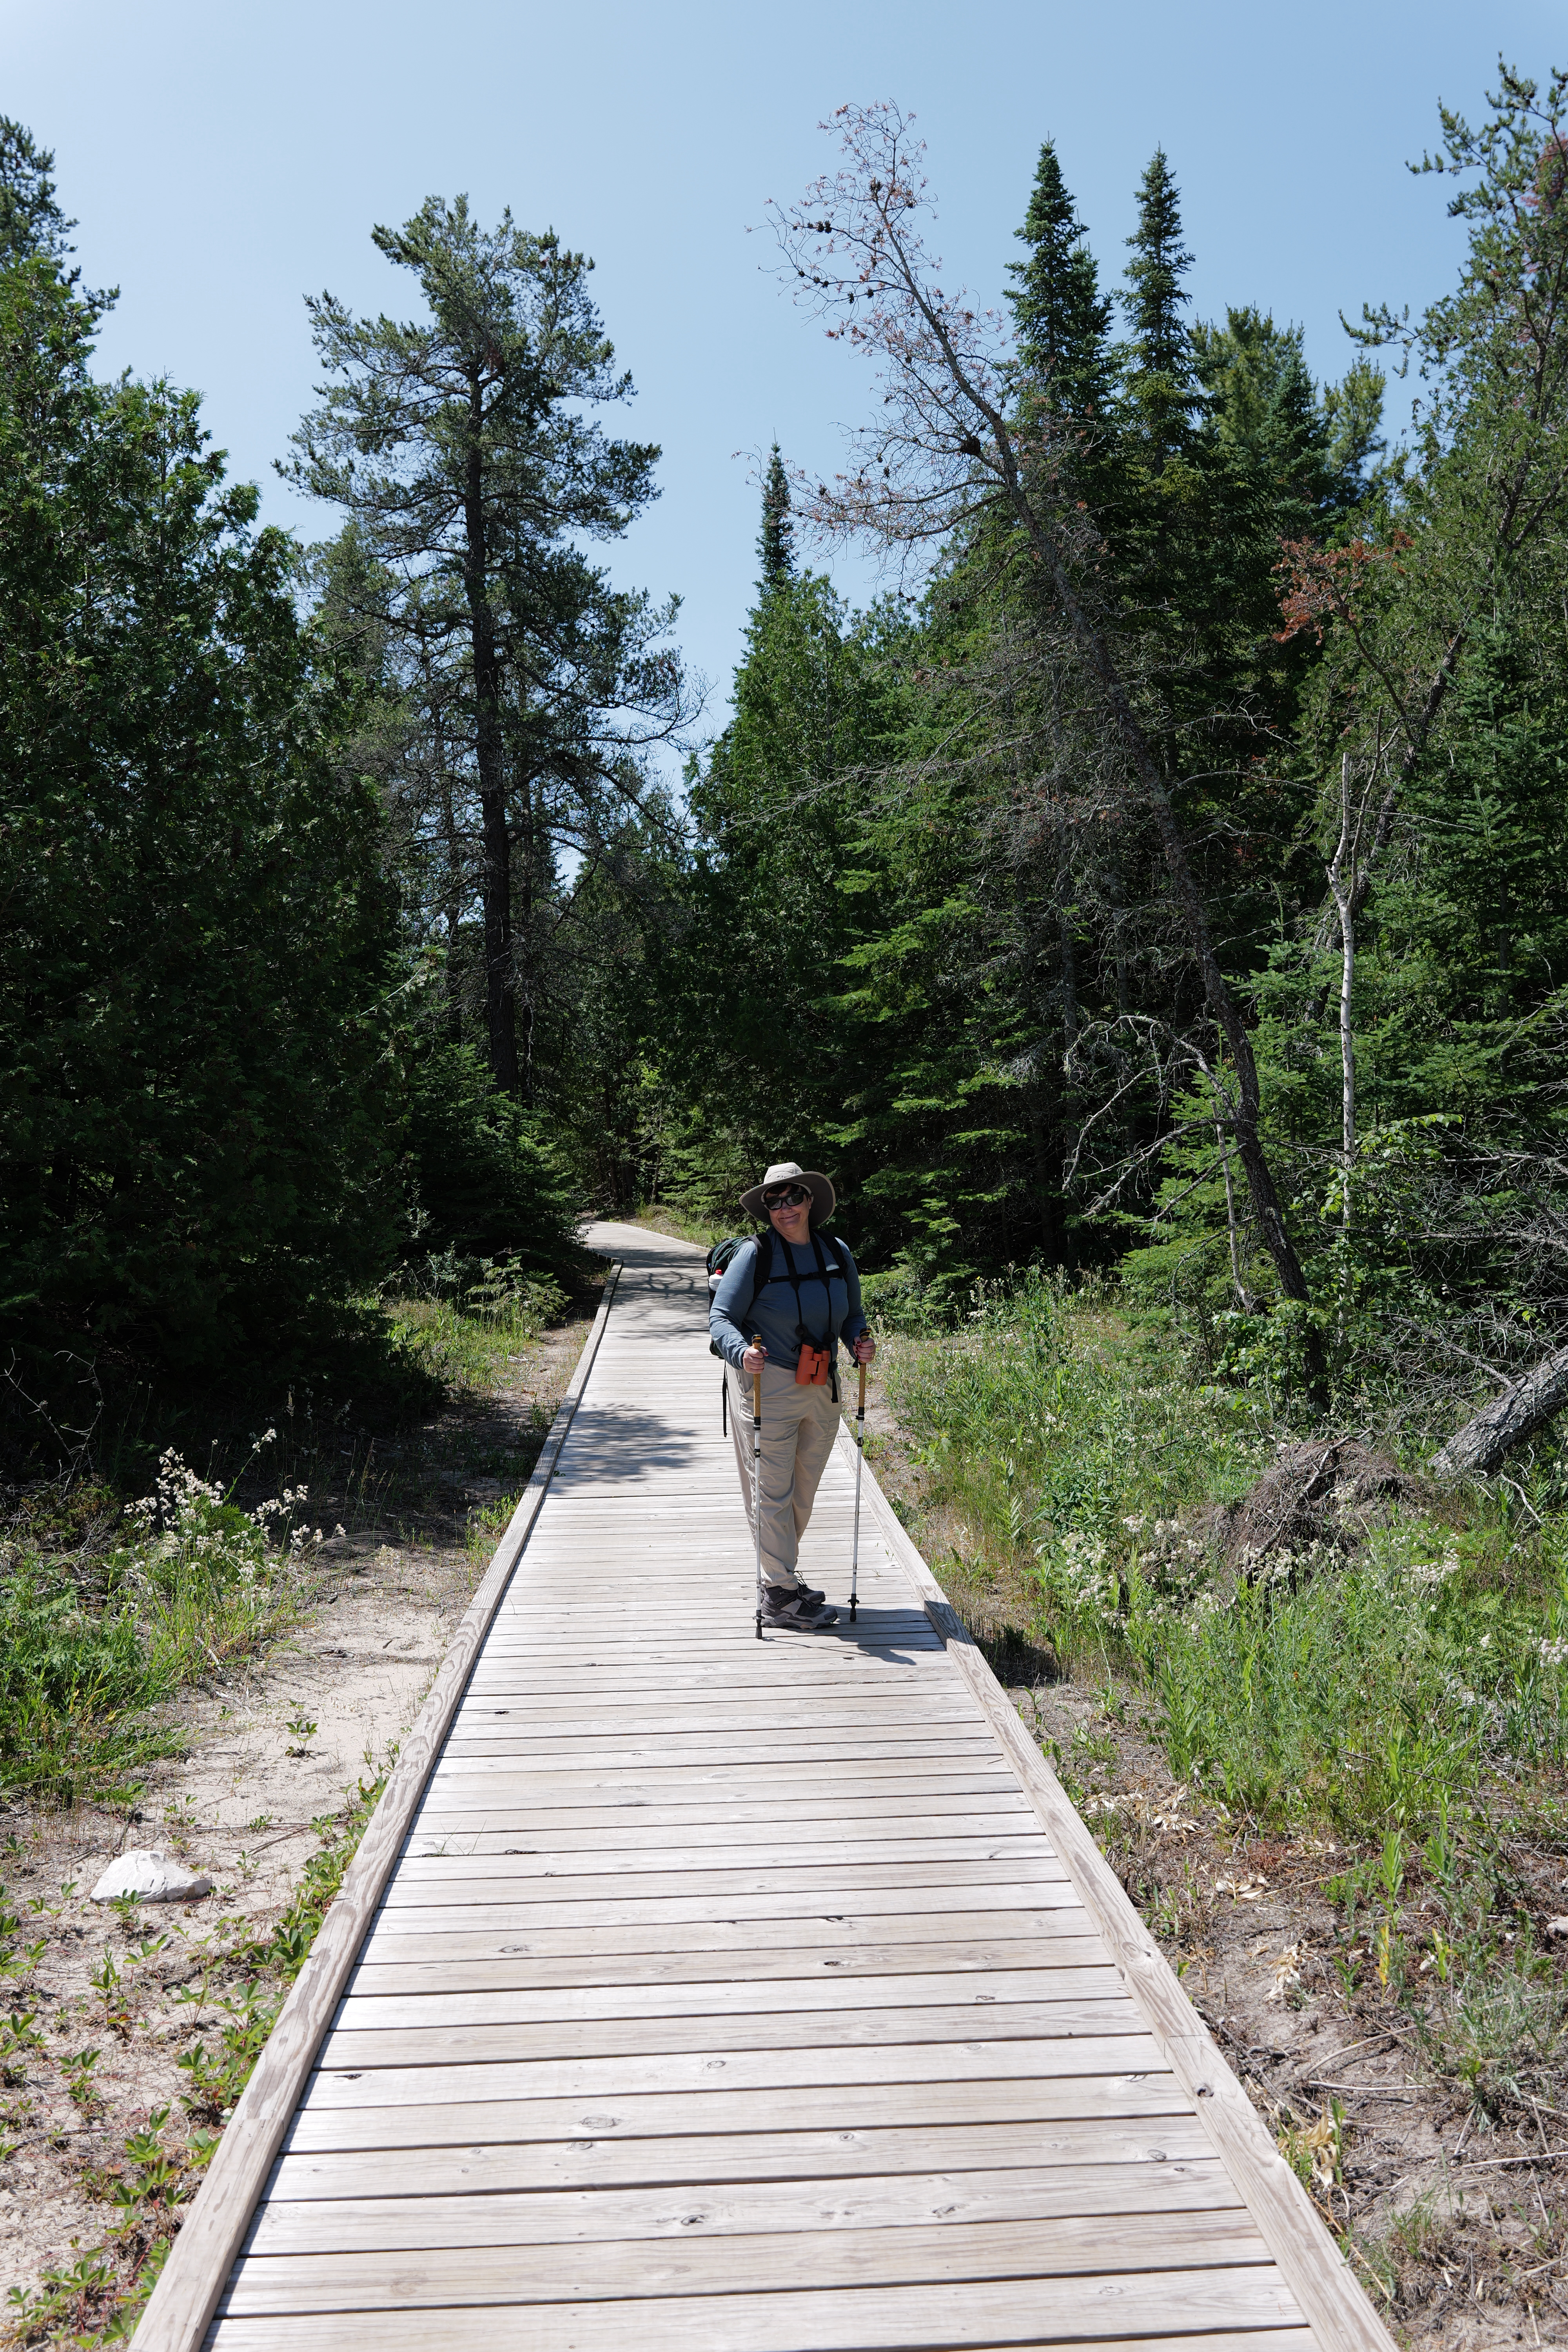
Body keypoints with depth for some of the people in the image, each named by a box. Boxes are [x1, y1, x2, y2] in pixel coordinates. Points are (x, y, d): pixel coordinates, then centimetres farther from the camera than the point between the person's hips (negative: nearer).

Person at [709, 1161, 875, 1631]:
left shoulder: (837, 1254, 7)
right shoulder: (755, 1254, -9)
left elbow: (852, 1315, 17)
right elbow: (722, 1316, -10)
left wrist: (860, 1343, -5)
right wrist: (741, 1352, -30)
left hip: (822, 1391, 6)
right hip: (768, 1386, -6)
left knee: (803, 1493, 17)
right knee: (773, 1493, 0)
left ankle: (779, 1578, 34)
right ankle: (780, 1596, 10)